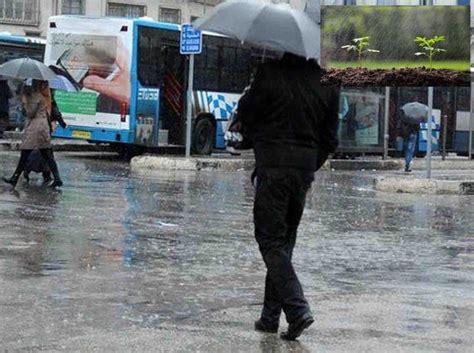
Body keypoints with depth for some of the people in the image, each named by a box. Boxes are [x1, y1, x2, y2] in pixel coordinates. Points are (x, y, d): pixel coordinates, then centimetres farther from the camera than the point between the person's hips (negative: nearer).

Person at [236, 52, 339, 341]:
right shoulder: (328, 81, 3)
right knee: (284, 241, 13)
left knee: (271, 240, -1)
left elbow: (246, 113, -1)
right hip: (305, 169, 5)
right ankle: (271, 316, 18)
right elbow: (330, 136, 8)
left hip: (273, 168, -5)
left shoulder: (270, 73, -12)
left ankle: (298, 309, -15)